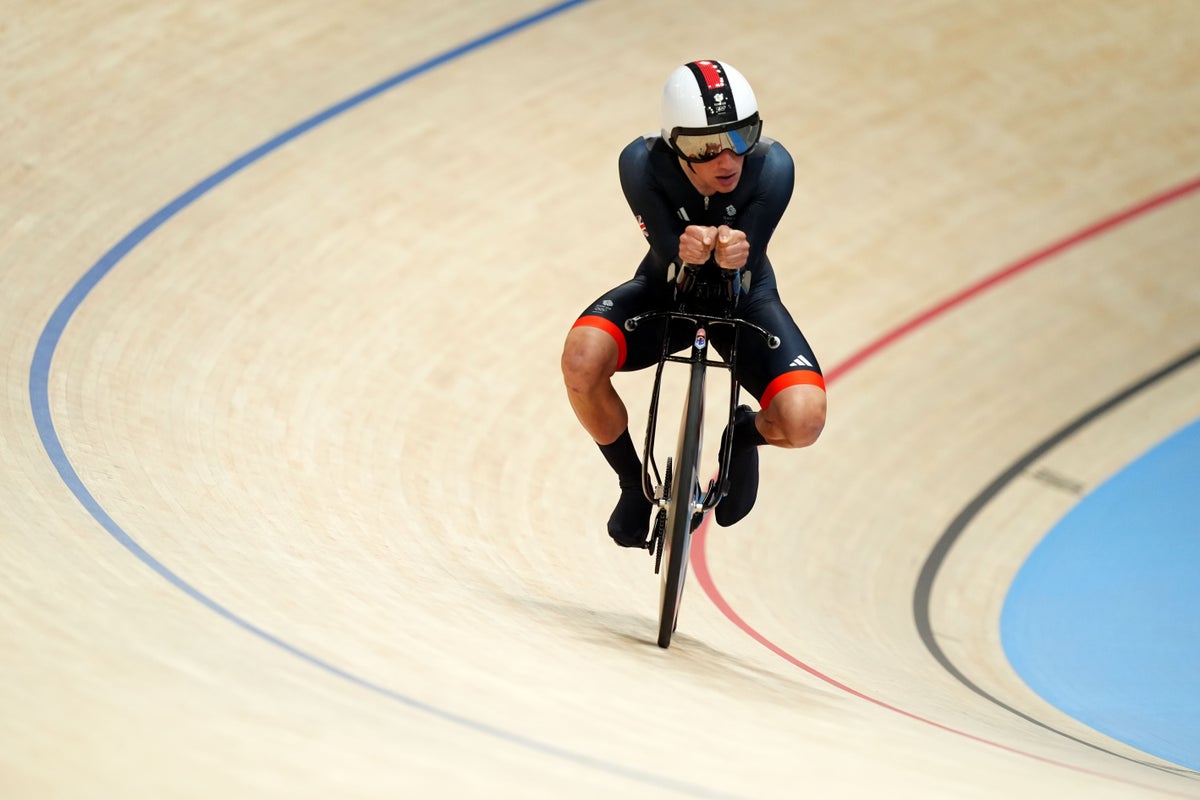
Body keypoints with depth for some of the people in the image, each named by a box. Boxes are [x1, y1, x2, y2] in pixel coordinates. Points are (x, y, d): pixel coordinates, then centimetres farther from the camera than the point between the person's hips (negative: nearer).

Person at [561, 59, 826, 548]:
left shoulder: (772, 167, -30)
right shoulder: (642, 163, -29)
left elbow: (749, 265, -30)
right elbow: (666, 256, -30)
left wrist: (732, 255, -55)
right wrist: (687, 254, -55)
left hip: (743, 298, 0)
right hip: (665, 290, 0)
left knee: (802, 421, -26)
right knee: (582, 361, -32)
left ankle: (746, 434, 15)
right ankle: (633, 483, -1)